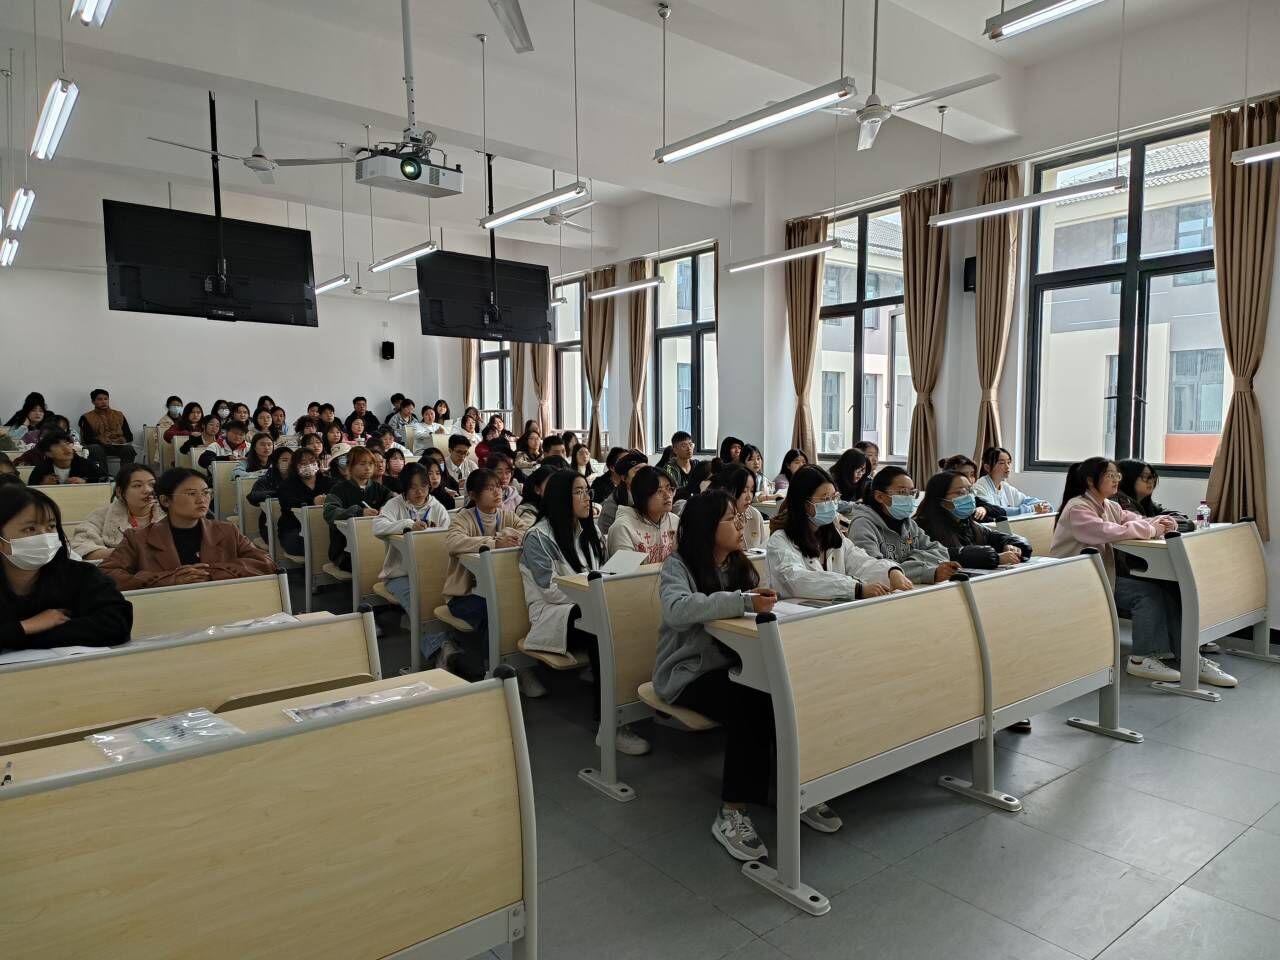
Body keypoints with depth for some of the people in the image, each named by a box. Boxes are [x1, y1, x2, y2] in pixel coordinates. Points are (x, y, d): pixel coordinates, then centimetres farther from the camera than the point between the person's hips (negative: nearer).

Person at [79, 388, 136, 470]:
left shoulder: (119, 415, 17)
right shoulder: (87, 417, 9)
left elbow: (129, 435, 11)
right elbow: (87, 438, -2)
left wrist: (123, 439, -14)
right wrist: (100, 440, -24)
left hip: (118, 445, 2)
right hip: (99, 445, -1)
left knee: (129, 449, -31)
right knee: (96, 450, -36)